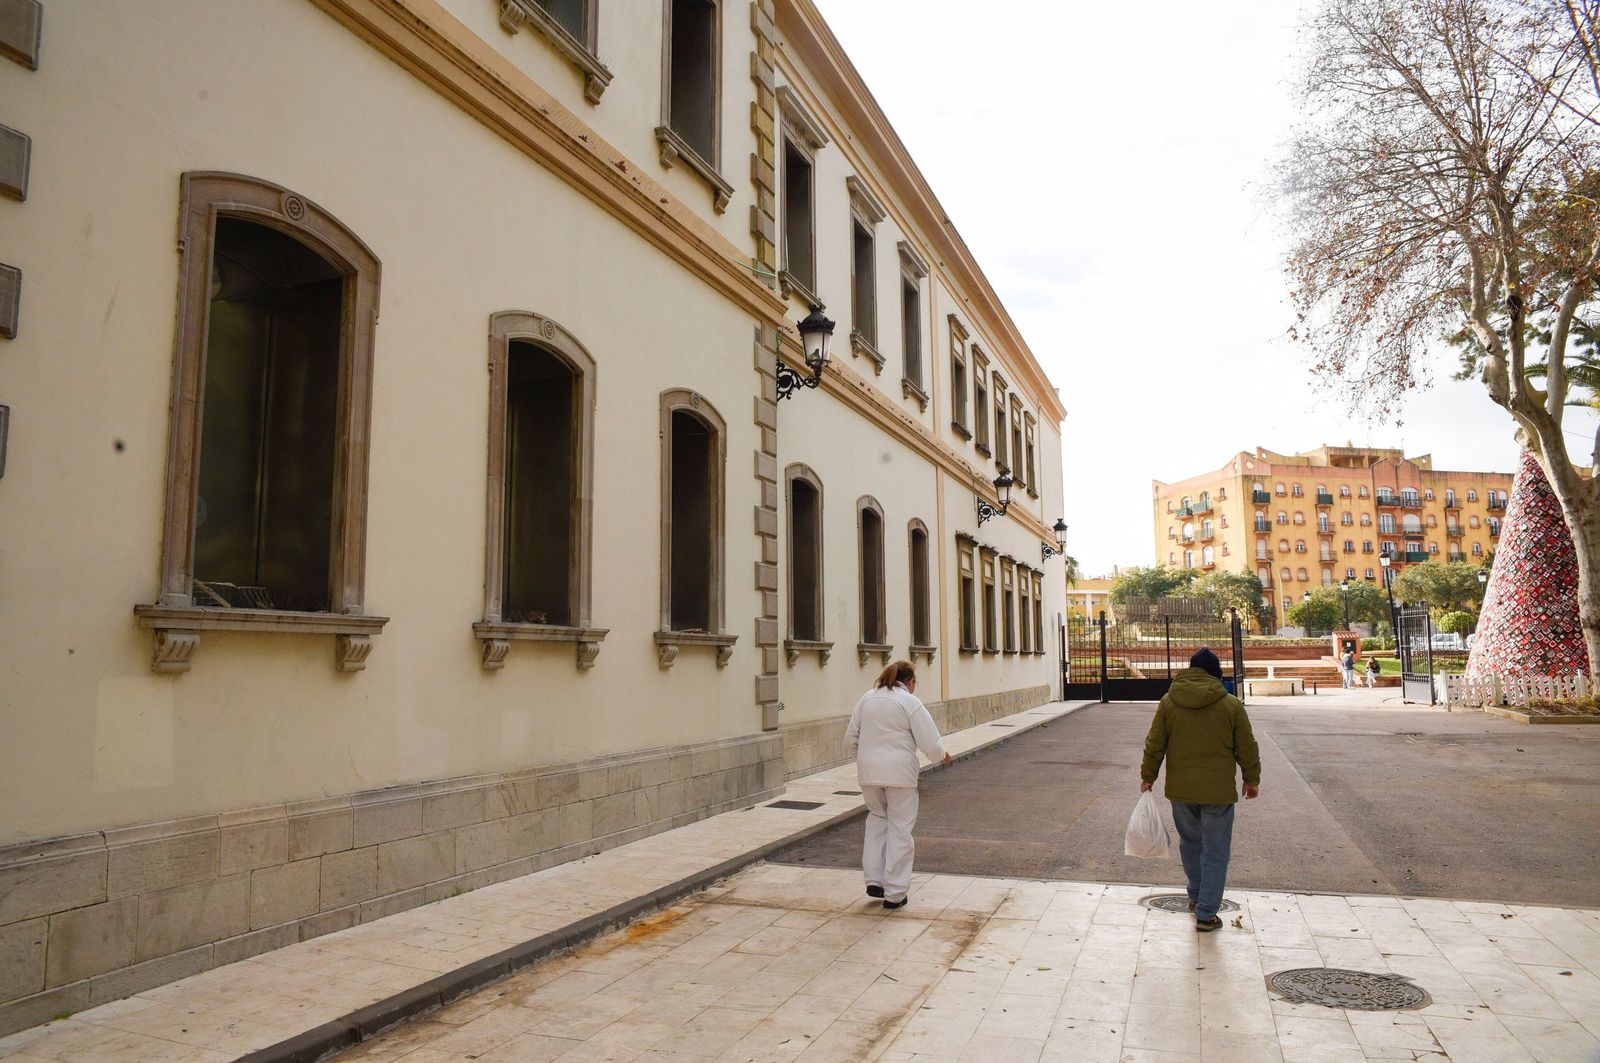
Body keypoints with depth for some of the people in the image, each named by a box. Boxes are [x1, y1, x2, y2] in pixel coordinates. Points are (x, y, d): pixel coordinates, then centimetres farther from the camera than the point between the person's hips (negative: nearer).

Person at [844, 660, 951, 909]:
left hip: (868, 771, 4)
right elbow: (930, 744, -9)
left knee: (877, 818, 23)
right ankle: (894, 893, 12)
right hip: (900, 772, -4)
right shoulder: (910, 702, -6)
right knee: (900, 828, 7)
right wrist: (942, 756, 12)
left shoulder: (866, 699, 7)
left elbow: (850, 740, 11)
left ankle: (874, 880, 19)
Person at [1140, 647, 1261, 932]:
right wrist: (1252, 779, 15)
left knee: (1190, 842, 21)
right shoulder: (1231, 705, -6)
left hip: (1180, 789, 3)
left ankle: (1196, 896, 36)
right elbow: (1247, 748, 0)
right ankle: (1206, 914, 8)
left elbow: (1154, 745, 3)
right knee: (1215, 852, 6)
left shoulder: (1168, 702, 0)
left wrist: (1148, 777, 14)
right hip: (1218, 791, -3)